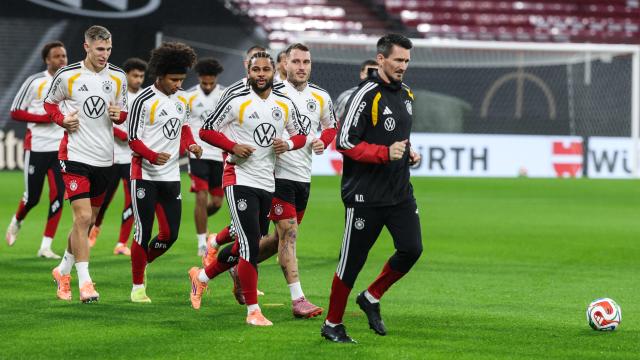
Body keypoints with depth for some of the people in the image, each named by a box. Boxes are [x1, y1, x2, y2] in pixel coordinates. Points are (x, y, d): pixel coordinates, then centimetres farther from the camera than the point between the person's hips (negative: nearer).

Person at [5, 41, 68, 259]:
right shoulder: (35, 82, -7)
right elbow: (15, 112, -6)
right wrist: (46, 118, -15)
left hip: (61, 148, 3)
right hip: (36, 148, -3)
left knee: (58, 196, -7)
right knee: (32, 197, 3)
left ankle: (46, 246, -1)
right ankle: (17, 221, 37)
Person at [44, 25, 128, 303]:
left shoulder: (118, 77, 4)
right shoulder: (67, 75, -6)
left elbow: (123, 112, 15)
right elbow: (49, 103, 9)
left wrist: (119, 114, -8)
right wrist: (63, 120, -10)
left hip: (103, 159, 5)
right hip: (75, 154, -5)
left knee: (88, 220, 12)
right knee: (83, 217, -13)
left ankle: (63, 270, 31)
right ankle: (84, 282, -10)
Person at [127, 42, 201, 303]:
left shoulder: (182, 99, 9)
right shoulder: (144, 101, -12)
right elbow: (133, 139, -11)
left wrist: (191, 144, 3)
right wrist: (153, 156, -28)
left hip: (171, 176, 6)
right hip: (145, 176, -6)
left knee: (170, 234, 5)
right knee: (144, 232, -4)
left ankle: (142, 263, 32)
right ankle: (138, 286, 8)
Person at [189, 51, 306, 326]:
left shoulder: (285, 105, 8)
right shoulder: (235, 101, -7)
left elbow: (300, 135, 19)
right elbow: (207, 130, -2)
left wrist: (289, 144, -4)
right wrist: (233, 147, -16)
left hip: (267, 183, 6)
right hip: (240, 179, -6)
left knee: (245, 247, 12)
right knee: (250, 246, -12)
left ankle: (202, 276, 34)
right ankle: (253, 311, -6)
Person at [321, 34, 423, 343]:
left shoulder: (406, 94, 13)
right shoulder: (367, 95, -13)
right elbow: (344, 142, -17)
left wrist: (407, 151, 9)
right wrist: (385, 153, -23)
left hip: (400, 192, 7)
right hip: (366, 196, -7)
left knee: (411, 249, -5)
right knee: (352, 260, 0)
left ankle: (371, 298, 17)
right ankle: (332, 324, 15)